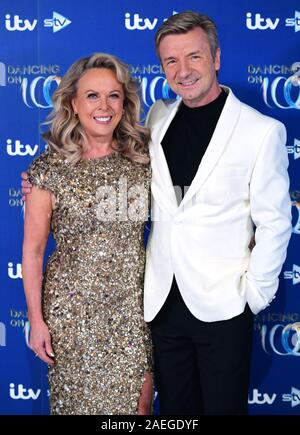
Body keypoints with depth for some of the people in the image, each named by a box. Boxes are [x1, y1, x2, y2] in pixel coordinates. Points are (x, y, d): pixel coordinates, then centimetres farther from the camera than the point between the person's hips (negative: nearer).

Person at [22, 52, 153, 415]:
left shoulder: (142, 161, 0)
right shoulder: (49, 169, -8)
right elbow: (32, 251, -4)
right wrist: (36, 320, -4)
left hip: (134, 306, 2)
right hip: (74, 308, -2)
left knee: (136, 402, 8)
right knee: (79, 400, 10)